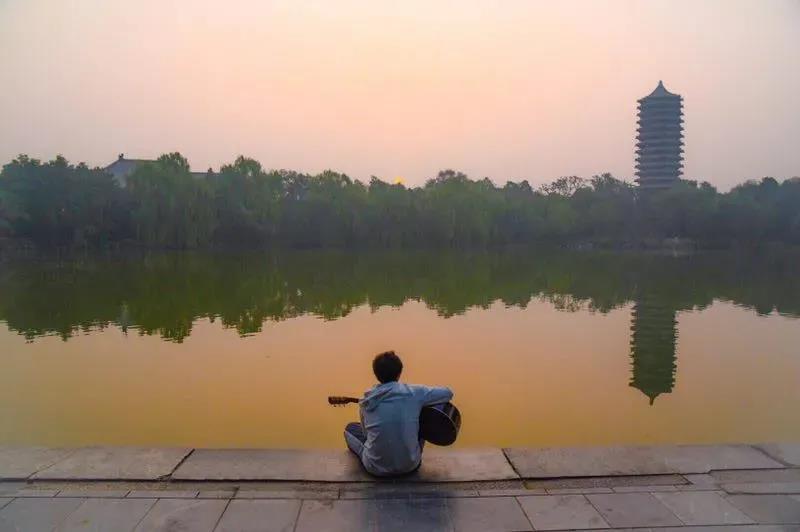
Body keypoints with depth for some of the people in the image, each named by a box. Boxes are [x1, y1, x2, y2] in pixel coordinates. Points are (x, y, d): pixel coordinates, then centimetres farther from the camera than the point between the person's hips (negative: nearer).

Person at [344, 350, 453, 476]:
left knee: (350, 428, 25)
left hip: (377, 468, 0)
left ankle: (370, 456, 9)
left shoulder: (366, 400, -5)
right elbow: (448, 393, 1)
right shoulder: (414, 393, -11)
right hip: (410, 465, 0)